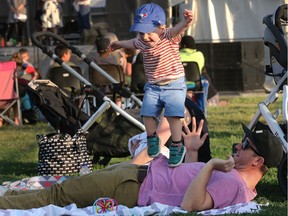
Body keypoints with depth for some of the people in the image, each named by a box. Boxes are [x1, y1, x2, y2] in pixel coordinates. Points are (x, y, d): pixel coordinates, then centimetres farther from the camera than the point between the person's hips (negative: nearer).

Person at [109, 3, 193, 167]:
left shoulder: (169, 37, -16)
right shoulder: (142, 42, 1)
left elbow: (179, 28, -40)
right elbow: (132, 43, 26)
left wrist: (186, 22, -63)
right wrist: (119, 44, 46)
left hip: (174, 84, -5)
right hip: (153, 86, 5)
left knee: (173, 115, -15)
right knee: (147, 114, 1)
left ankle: (177, 147, -2)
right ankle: (153, 139, 28)